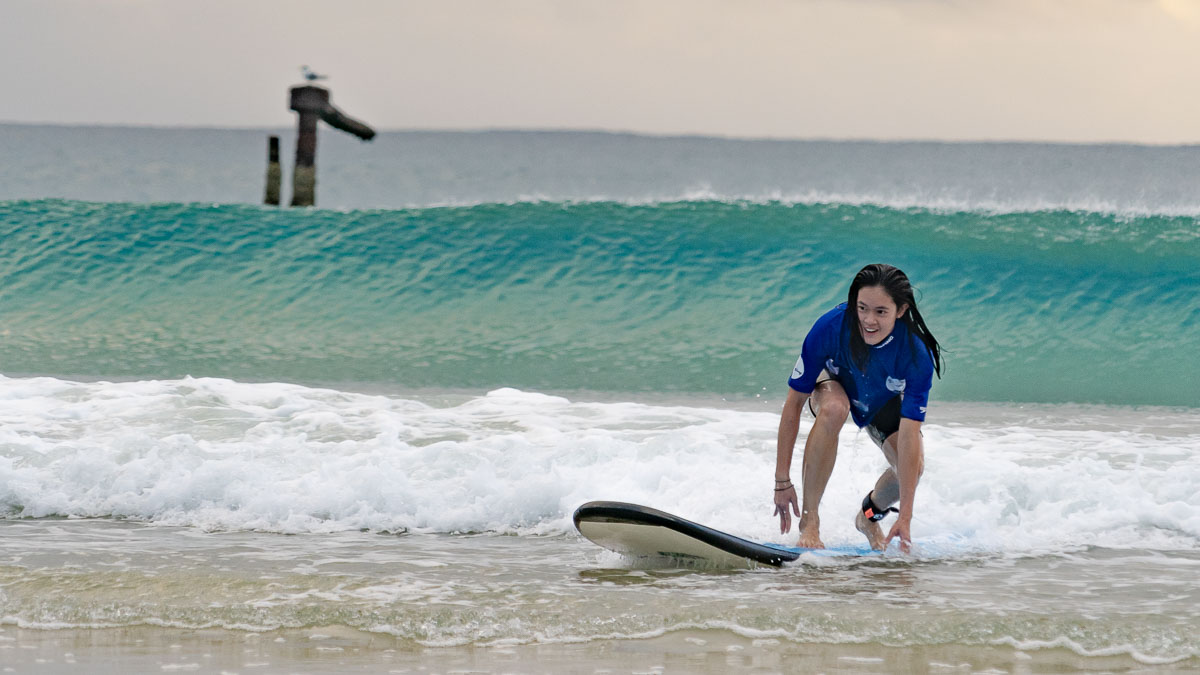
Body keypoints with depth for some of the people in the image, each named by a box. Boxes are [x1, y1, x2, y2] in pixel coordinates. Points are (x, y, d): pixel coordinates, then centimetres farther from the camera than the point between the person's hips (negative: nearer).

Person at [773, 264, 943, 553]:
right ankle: (809, 521, -27)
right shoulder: (831, 327, -37)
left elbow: (909, 435, -37)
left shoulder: (917, 354, -36)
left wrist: (905, 516, -39)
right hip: (832, 382, -1)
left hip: (885, 400, 1)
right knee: (834, 409, -38)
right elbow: (794, 403, -28)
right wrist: (782, 480, -28)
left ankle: (869, 516, 13)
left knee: (912, 467, -24)